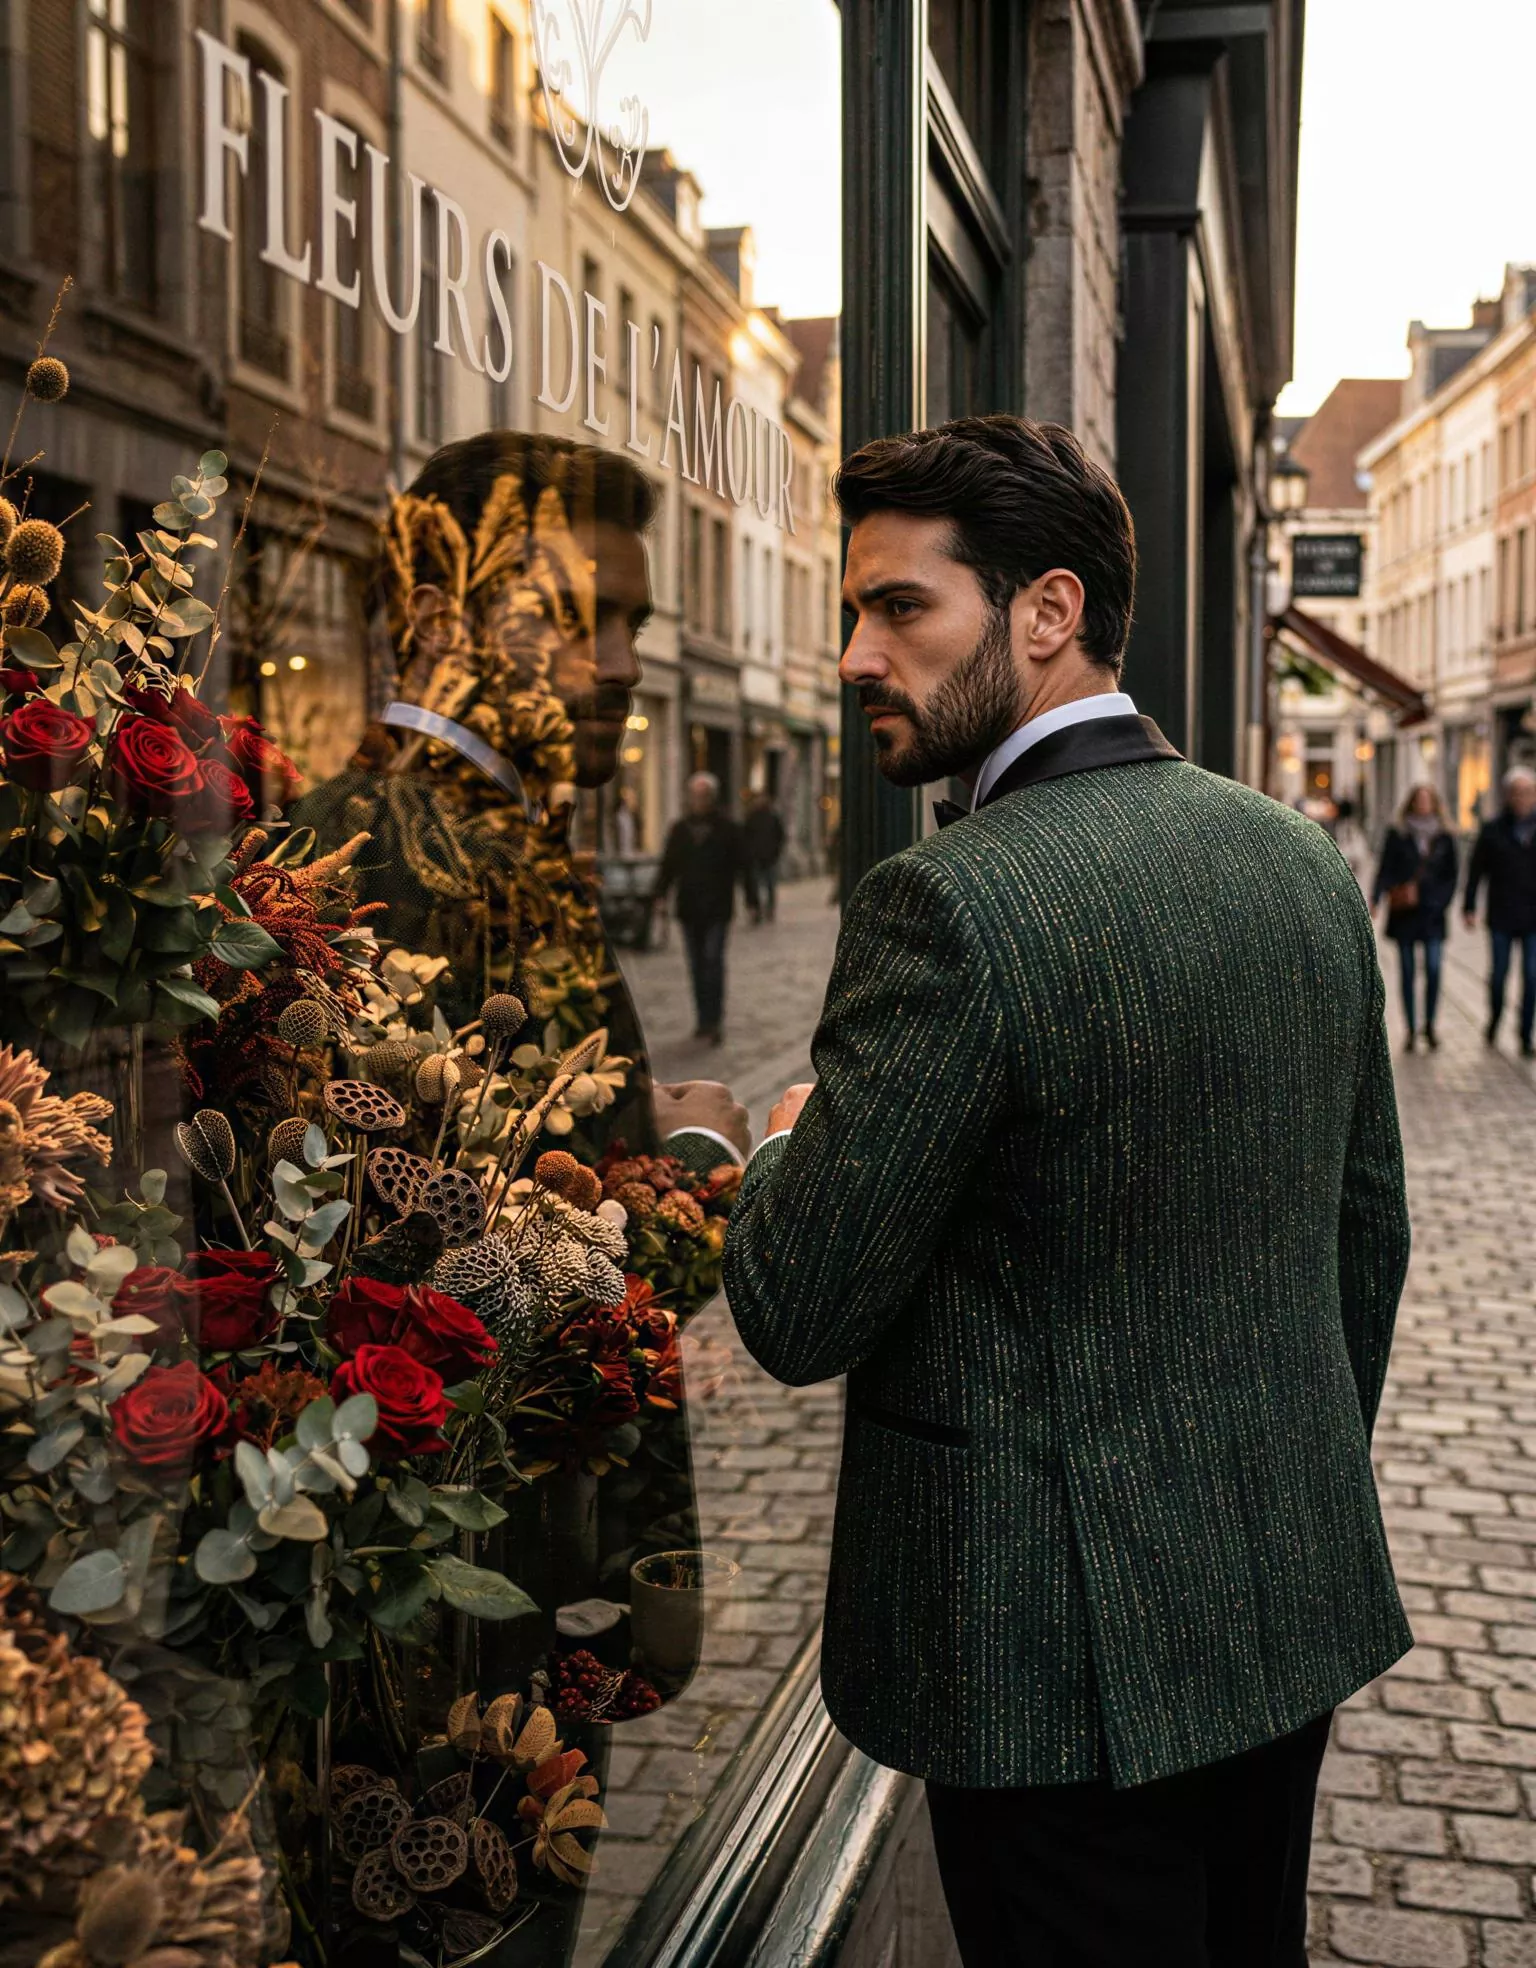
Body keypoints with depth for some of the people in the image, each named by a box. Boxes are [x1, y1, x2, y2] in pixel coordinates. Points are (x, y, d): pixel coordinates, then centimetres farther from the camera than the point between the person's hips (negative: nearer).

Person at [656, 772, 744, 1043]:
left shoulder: (727, 828, 0)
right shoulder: (680, 828, 10)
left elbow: (741, 864, 0)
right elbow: (669, 864, 9)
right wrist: (661, 892, -2)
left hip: (717, 908, -4)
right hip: (689, 908, 4)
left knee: (713, 960, -11)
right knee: (697, 965, 8)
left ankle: (715, 1020, -10)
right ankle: (704, 1019, 16)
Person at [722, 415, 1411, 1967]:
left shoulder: (950, 905, -23)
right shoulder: (1300, 858, 2)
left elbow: (797, 1317, -18)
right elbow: (1369, 1231, 11)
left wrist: (788, 1152, 2)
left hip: (1071, 1654, -7)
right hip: (1292, 1606, 7)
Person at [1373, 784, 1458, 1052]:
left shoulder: (1445, 838, 7)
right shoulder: (1397, 835, 3)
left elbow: (1451, 876, 11)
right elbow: (1384, 869, 0)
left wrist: (1439, 902, -3)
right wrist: (1375, 899, -14)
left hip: (1432, 913, 1)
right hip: (1404, 913, -1)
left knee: (1433, 970, -8)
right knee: (1407, 972, 4)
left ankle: (1429, 1025, 8)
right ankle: (1411, 1029, 12)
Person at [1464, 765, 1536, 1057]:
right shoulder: (1492, 830, 0)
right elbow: (1476, 871, 3)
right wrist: (1470, 907, -1)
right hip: (1502, 917, -1)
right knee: (1499, 972, 7)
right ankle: (1494, 1021, 31)